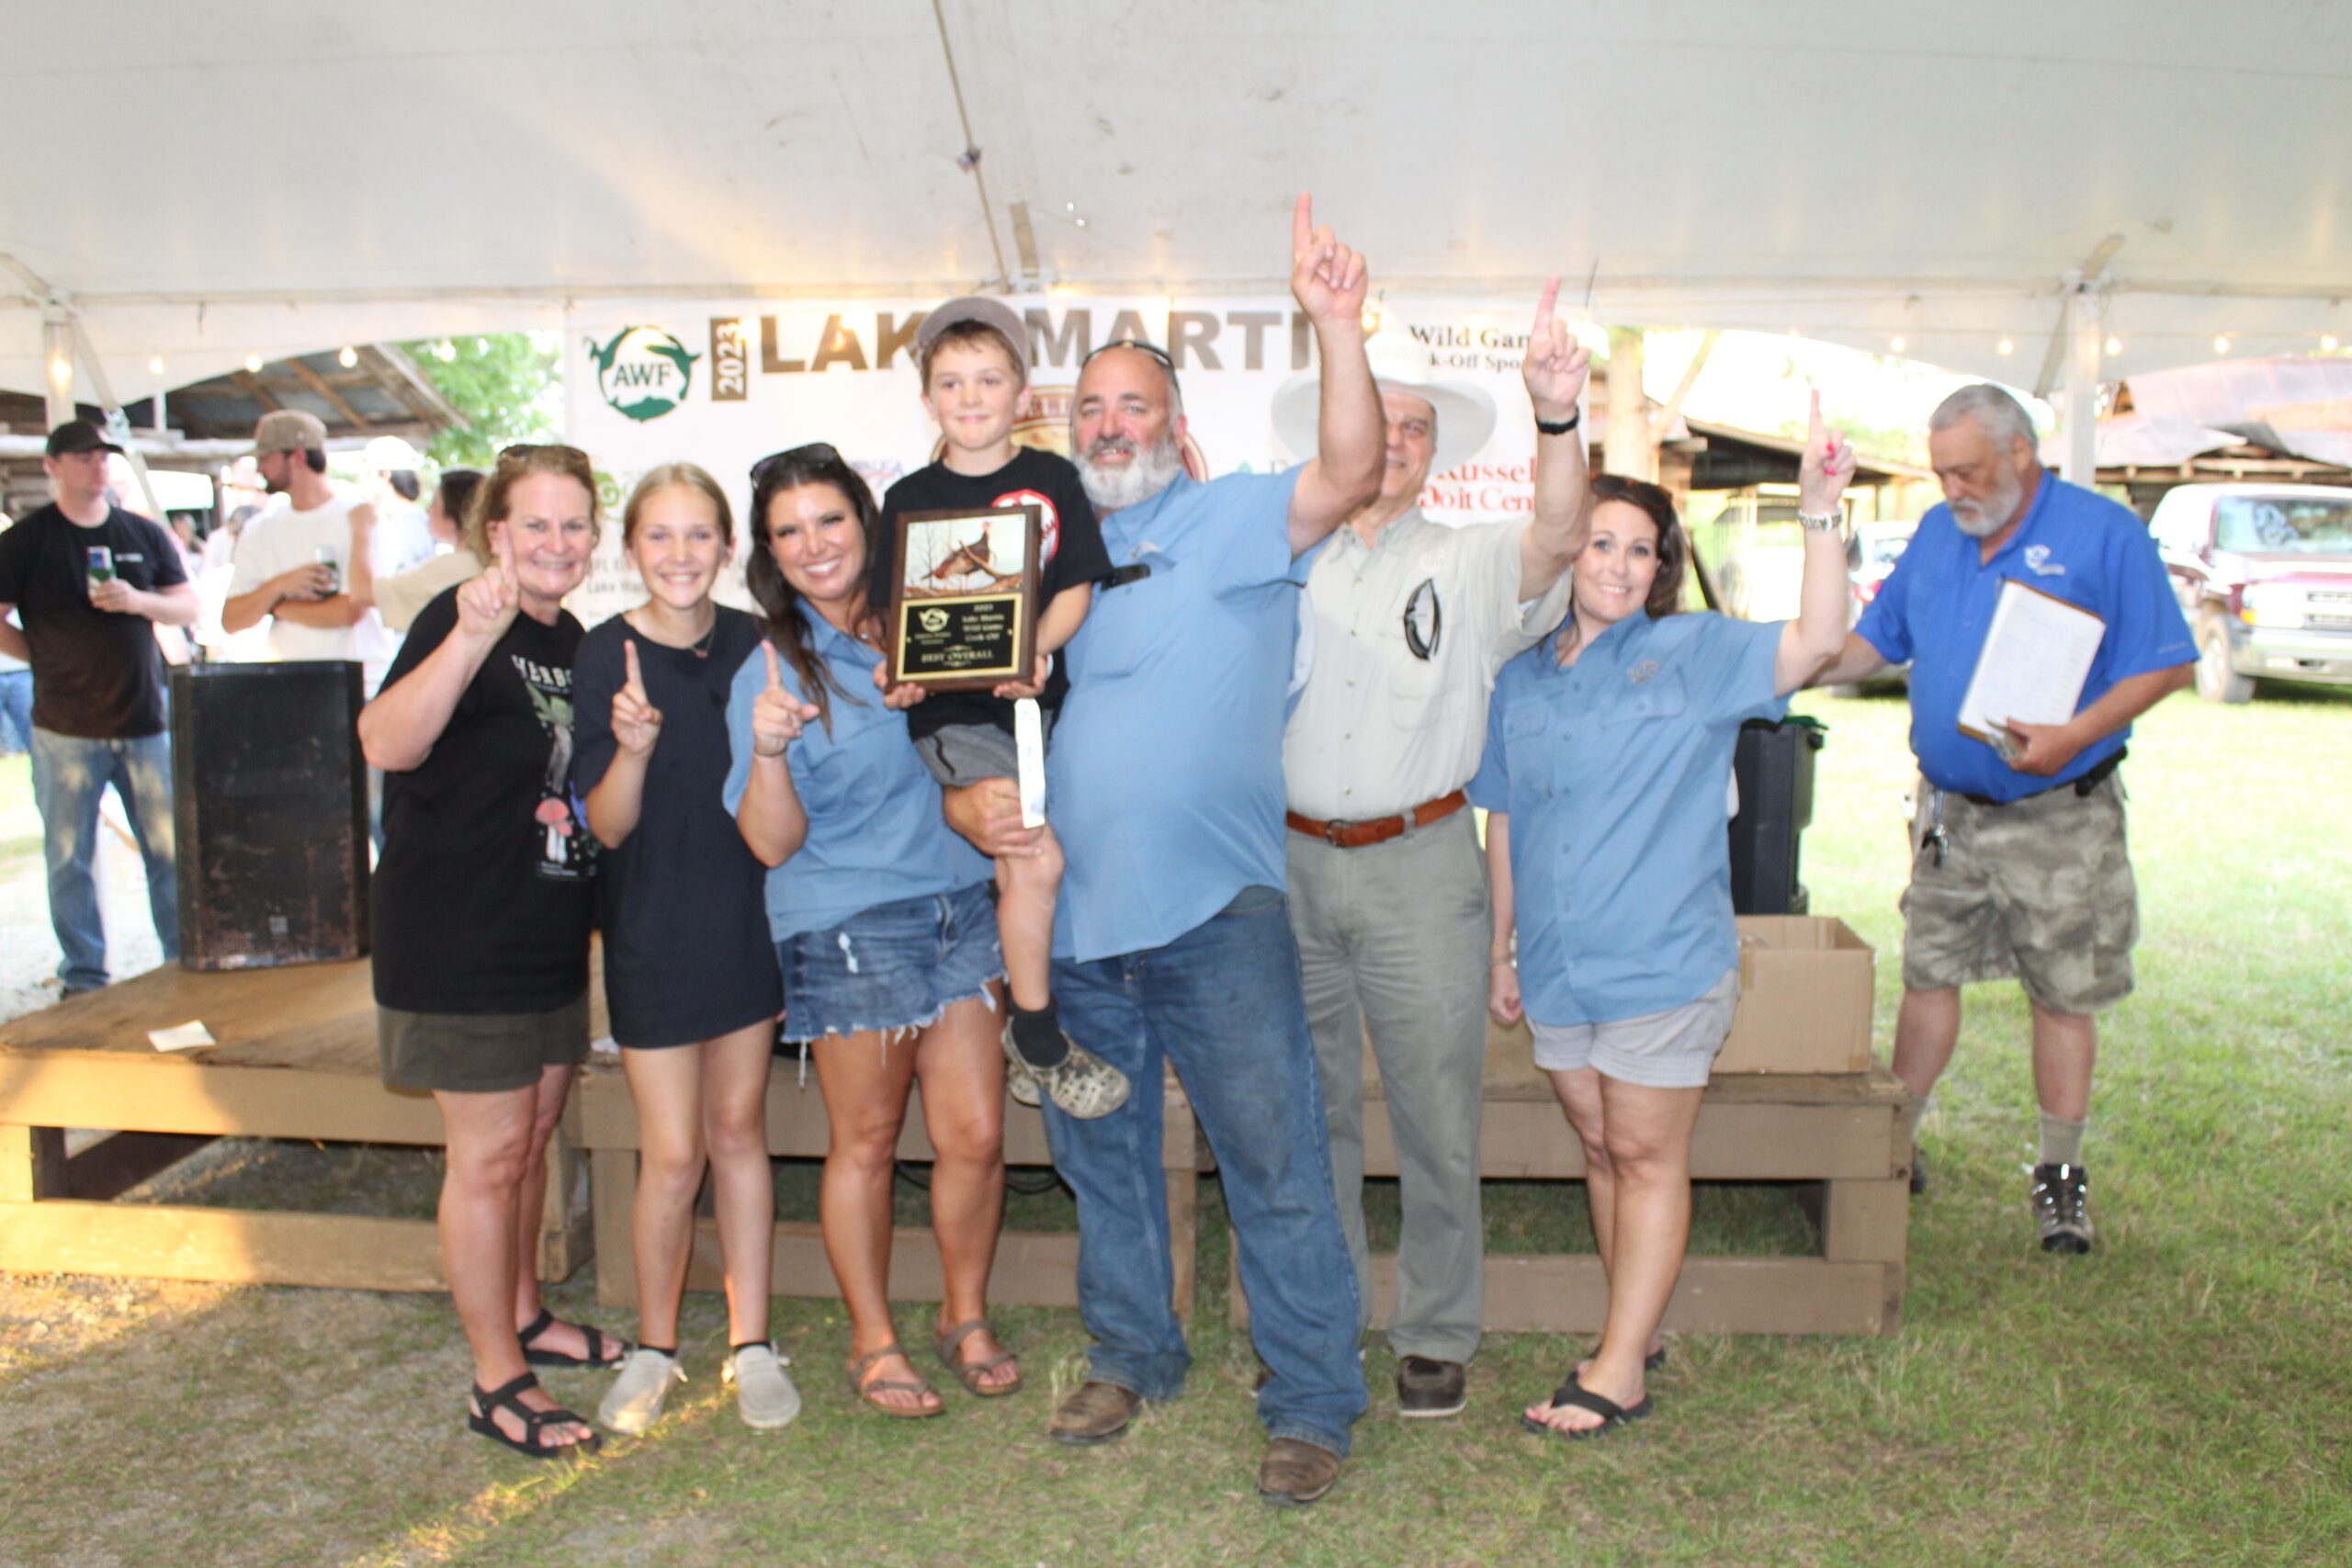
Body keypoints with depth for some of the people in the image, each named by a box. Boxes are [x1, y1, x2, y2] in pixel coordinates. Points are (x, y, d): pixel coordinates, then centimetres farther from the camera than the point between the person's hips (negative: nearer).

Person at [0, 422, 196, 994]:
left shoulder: (144, 534, 10)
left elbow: (188, 607, 9)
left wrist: (138, 600, -8)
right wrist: (51, 660, -2)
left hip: (146, 721, 2)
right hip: (65, 730, -2)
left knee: (171, 847, 4)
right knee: (69, 856, 4)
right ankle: (83, 979, 15)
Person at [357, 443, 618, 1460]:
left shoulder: (571, 638, 11)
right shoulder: (463, 618, -14)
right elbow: (386, 744, -32)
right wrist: (472, 635, -42)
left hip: (549, 930, 8)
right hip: (461, 936, -8)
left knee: (531, 1136, 19)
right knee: (489, 1153, 0)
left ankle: (523, 1316, 37)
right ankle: (496, 1382, 14)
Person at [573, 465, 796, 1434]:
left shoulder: (754, 645, 0)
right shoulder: (605, 660, -9)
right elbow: (608, 825, -11)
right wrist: (633, 747, -30)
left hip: (747, 916, 3)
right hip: (654, 929, -3)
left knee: (739, 1129, 11)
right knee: (673, 1155, 0)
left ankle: (751, 1343, 23)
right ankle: (654, 1348, 23)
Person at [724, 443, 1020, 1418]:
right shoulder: (773, 671, -6)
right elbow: (772, 841, -10)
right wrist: (769, 750, -28)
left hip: (959, 907, 4)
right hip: (847, 930, -4)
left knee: (976, 1133, 4)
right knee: (866, 1141, 7)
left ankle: (966, 1316, 26)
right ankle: (873, 1342, 25)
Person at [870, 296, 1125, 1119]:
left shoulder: (1051, 478, 6)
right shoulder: (910, 497, 4)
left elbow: (1076, 590, 1)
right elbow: (895, 613, 3)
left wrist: (1033, 652, -17)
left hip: (1038, 696, 2)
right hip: (953, 710, -2)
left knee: (1016, 868, 6)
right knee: (1037, 861, -16)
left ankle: (1018, 1028, 29)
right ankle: (1038, 1043, 0)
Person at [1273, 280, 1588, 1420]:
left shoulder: (1469, 567, 7)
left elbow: (1561, 538, -13)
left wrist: (1558, 418, -31)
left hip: (1420, 865, -1)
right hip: (1291, 862, 2)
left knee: (1437, 1114, 4)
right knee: (1307, 1112, 12)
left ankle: (1436, 1334, 22)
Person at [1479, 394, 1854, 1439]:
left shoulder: (1693, 654, -4)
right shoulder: (1522, 680, 8)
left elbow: (1817, 641, -20)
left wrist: (1820, 509, -30)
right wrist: (1501, 951, 14)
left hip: (1662, 961, -5)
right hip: (1556, 965, 5)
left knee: (1646, 1157, 3)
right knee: (1601, 1151, 15)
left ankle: (1619, 1372, 12)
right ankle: (1634, 1338, 31)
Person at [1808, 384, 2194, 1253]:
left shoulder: (2103, 533, -9)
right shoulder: (1936, 533, 8)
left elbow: (2167, 663, -10)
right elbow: (1877, 637, 15)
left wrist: (2074, 737, -24)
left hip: (2060, 817, -4)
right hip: (1948, 811, 5)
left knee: (2064, 992, 5)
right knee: (1927, 975, 10)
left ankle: (2060, 1175, 18)